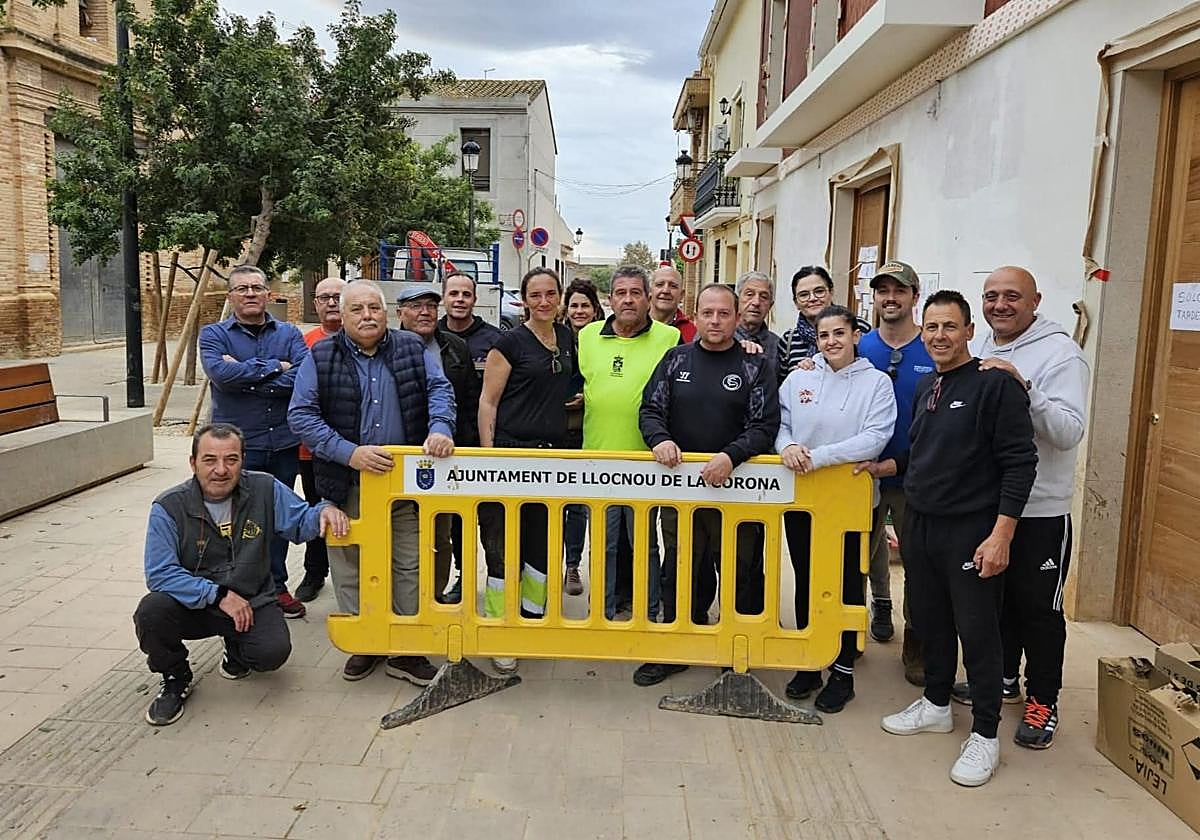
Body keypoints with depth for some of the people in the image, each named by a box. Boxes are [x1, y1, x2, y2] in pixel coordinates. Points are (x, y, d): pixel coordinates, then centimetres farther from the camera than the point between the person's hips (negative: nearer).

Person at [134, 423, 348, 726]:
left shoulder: (265, 490, -7)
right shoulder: (169, 507, -13)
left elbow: (300, 522, 5)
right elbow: (160, 574, -18)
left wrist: (324, 511, -19)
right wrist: (219, 596, -24)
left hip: (252, 601, 1)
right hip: (193, 605, 0)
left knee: (274, 651, -25)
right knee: (151, 611, -30)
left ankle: (237, 650, 16)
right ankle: (175, 679, 2)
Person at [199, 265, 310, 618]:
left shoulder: (288, 333, 6)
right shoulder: (214, 334, 2)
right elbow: (220, 373, -18)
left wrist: (246, 376, -15)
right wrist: (273, 367, -12)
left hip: (283, 443, 2)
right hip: (236, 445, -2)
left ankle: (276, 587, 27)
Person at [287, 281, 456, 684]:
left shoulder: (412, 349, 5)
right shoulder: (321, 358, -2)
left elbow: (439, 388, 1)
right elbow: (301, 415, -7)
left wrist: (440, 428, -21)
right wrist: (349, 453, -18)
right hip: (347, 484, -1)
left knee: (410, 566, 6)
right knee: (351, 567, 9)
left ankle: (407, 650, 20)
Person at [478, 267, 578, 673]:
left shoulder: (567, 337, 11)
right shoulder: (510, 342, -6)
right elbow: (488, 401, -6)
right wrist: (488, 455, -10)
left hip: (552, 455, 6)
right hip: (511, 453, -6)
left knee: (545, 543, 12)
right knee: (504, 546, -1)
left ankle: (532, 618, 30)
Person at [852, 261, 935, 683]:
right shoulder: (859, 348, 1)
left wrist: (898, 462, -18)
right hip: (864, 471, 3)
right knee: (866, 549, 18)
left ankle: (916, 646, 20)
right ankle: (880, 604, 44)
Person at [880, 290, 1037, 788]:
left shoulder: (995, 384, -12)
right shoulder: (925, 387, 11)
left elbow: (1020, 463, -15)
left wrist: (1001, 534, -19)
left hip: (970, 532, -7)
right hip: (920, 525, 7)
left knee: (977, 631, 2)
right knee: (929, 621, 16)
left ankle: (985, 735, 16)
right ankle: (936, 705, 34)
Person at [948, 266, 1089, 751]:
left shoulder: (1059, 352, -12)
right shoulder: (980, 354, 7)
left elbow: (1070, 432, -22)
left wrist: (1021, 384, -31)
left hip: (1041, 510, -6)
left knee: (1039, 608, 7)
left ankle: (1042, 701, 23)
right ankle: (1004, 678, 37)